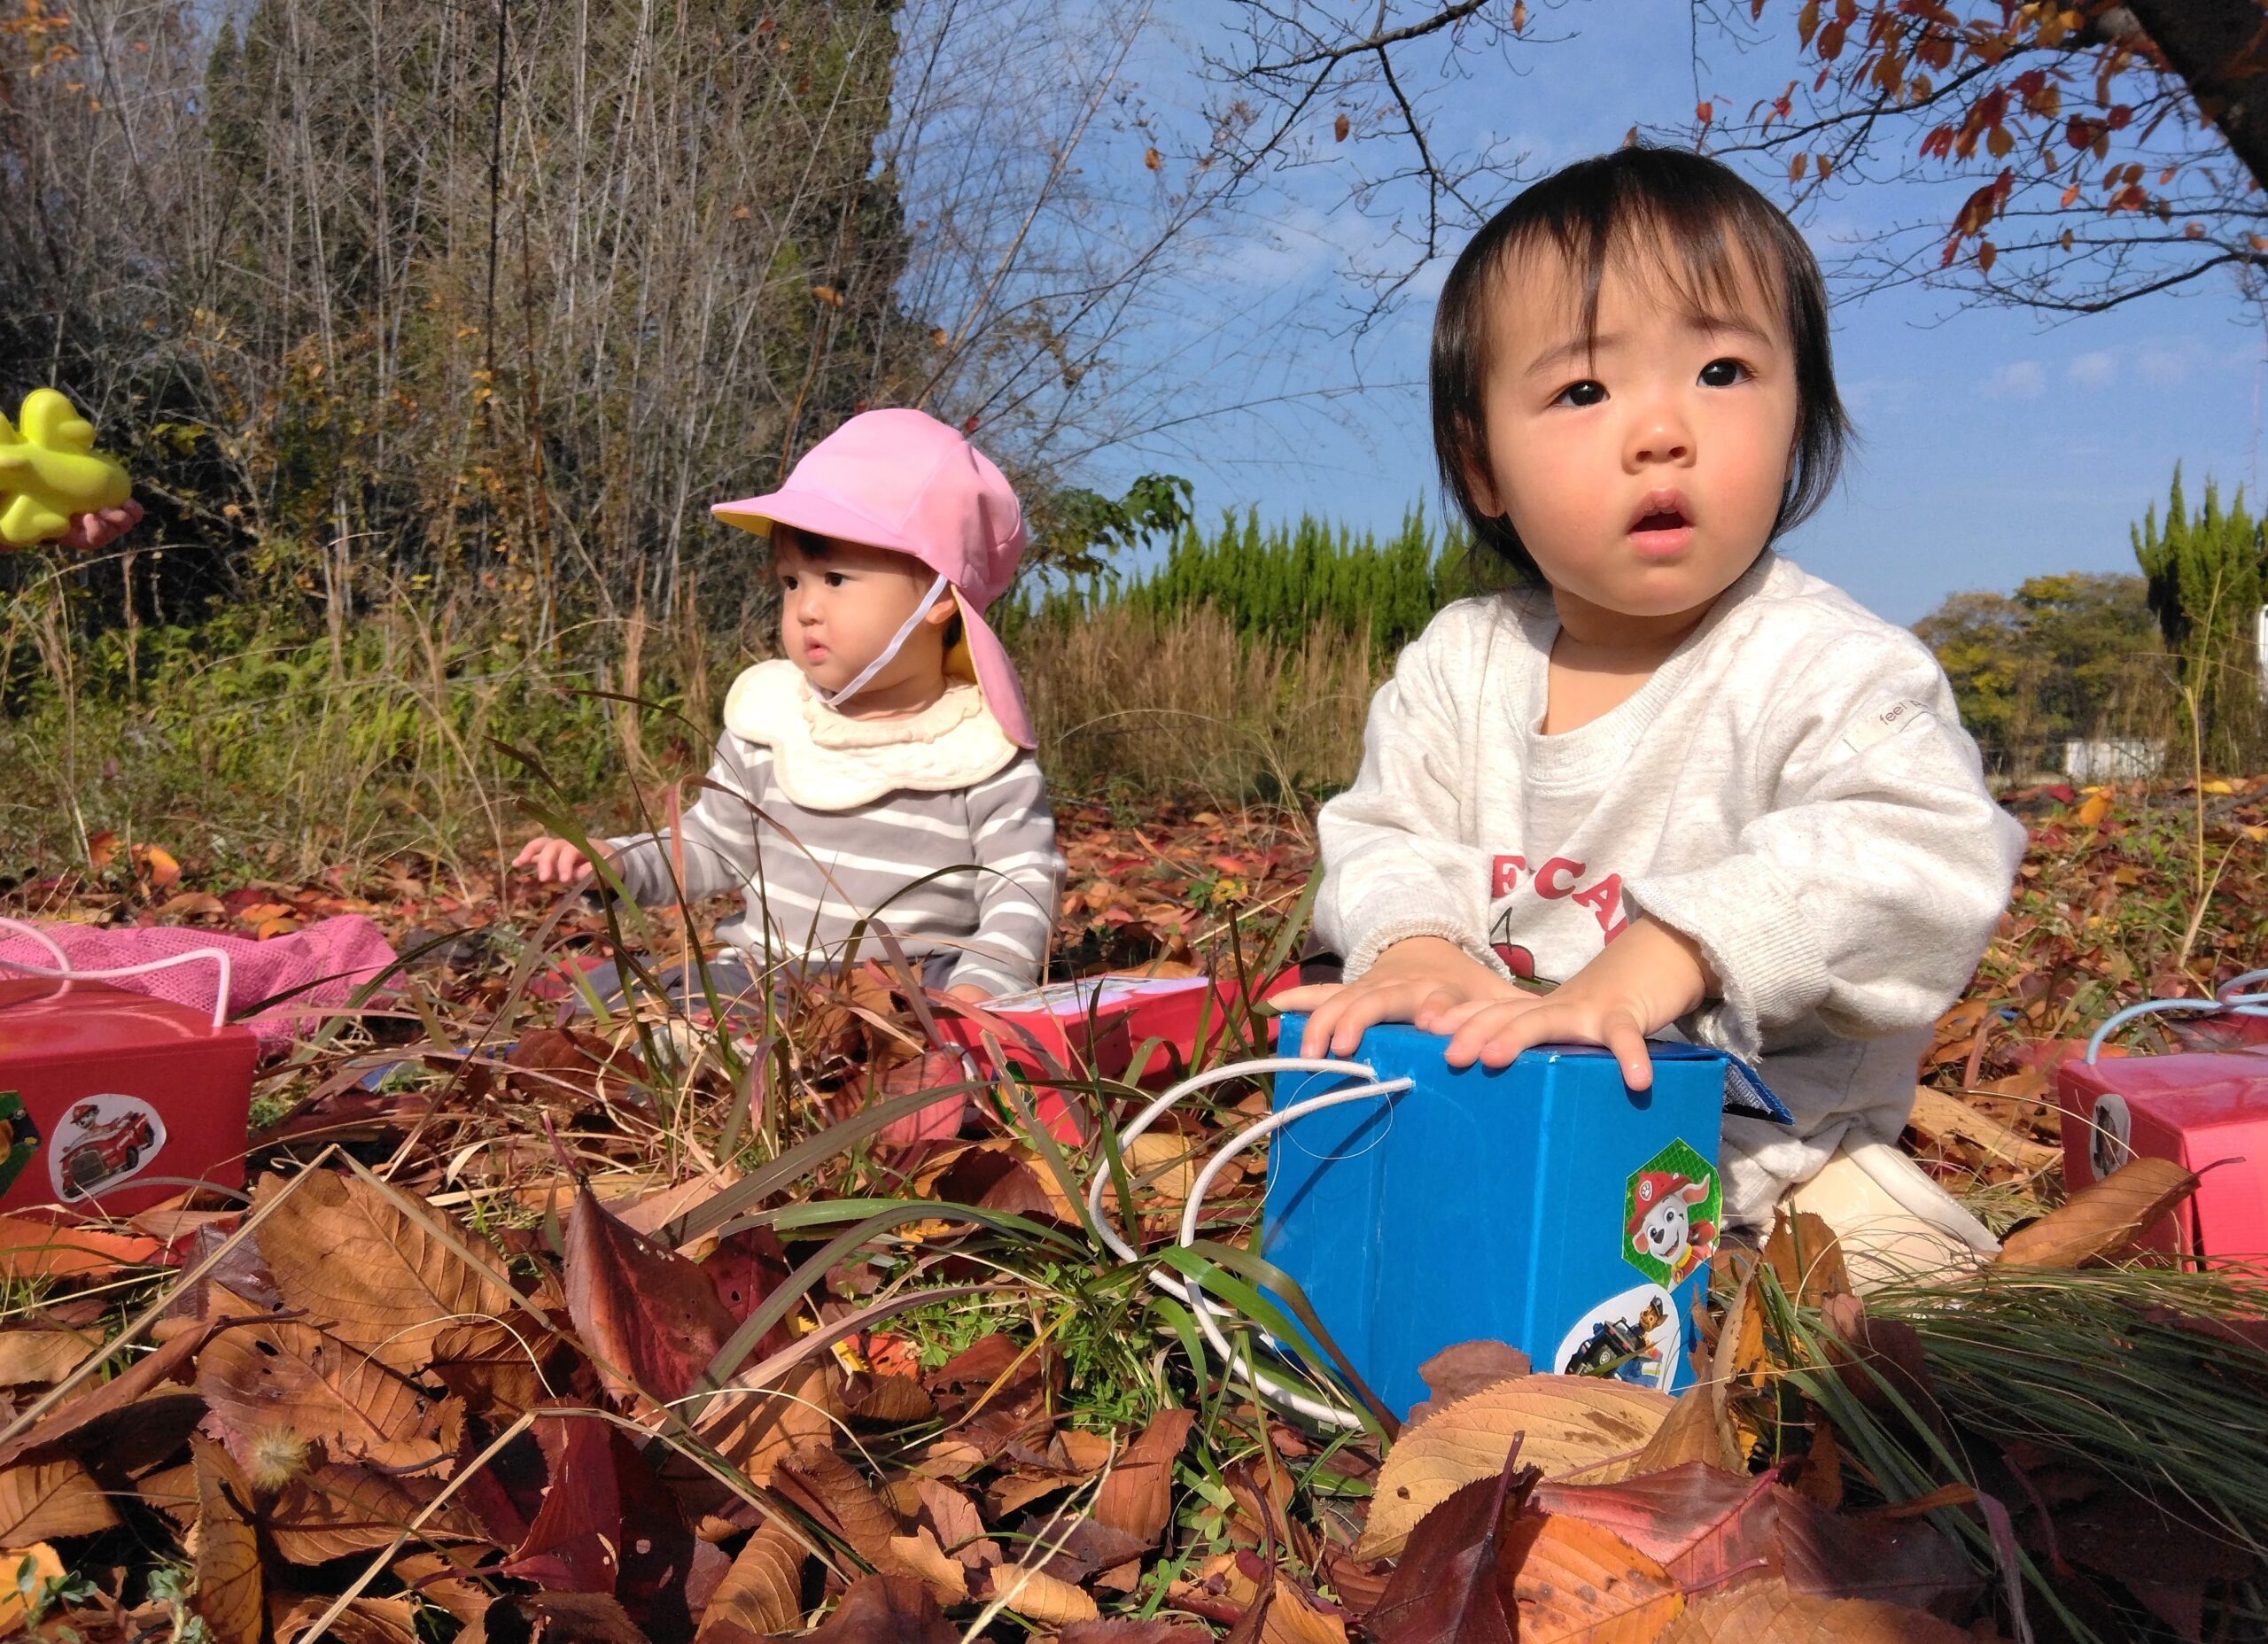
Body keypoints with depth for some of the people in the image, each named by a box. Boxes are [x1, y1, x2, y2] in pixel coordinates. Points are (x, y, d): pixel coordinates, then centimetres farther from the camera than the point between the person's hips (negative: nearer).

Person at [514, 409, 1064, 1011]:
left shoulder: (984, 750, -6)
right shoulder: (770, 720, 6)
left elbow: (1022, 891, -8)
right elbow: (712, 846, 17)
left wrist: (978, 987, -26)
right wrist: (616, 862, 0)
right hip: (763, 977, 3)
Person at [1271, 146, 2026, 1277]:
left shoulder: (1823, 664, -14)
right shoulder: (1458, 663, 1)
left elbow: (1925, 852, -29)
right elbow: (1384, 835, 3)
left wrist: (1671, 951, -42)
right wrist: (1413, 945, -22)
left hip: (1768, 1151, -3)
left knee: (1894, 1255, -25)